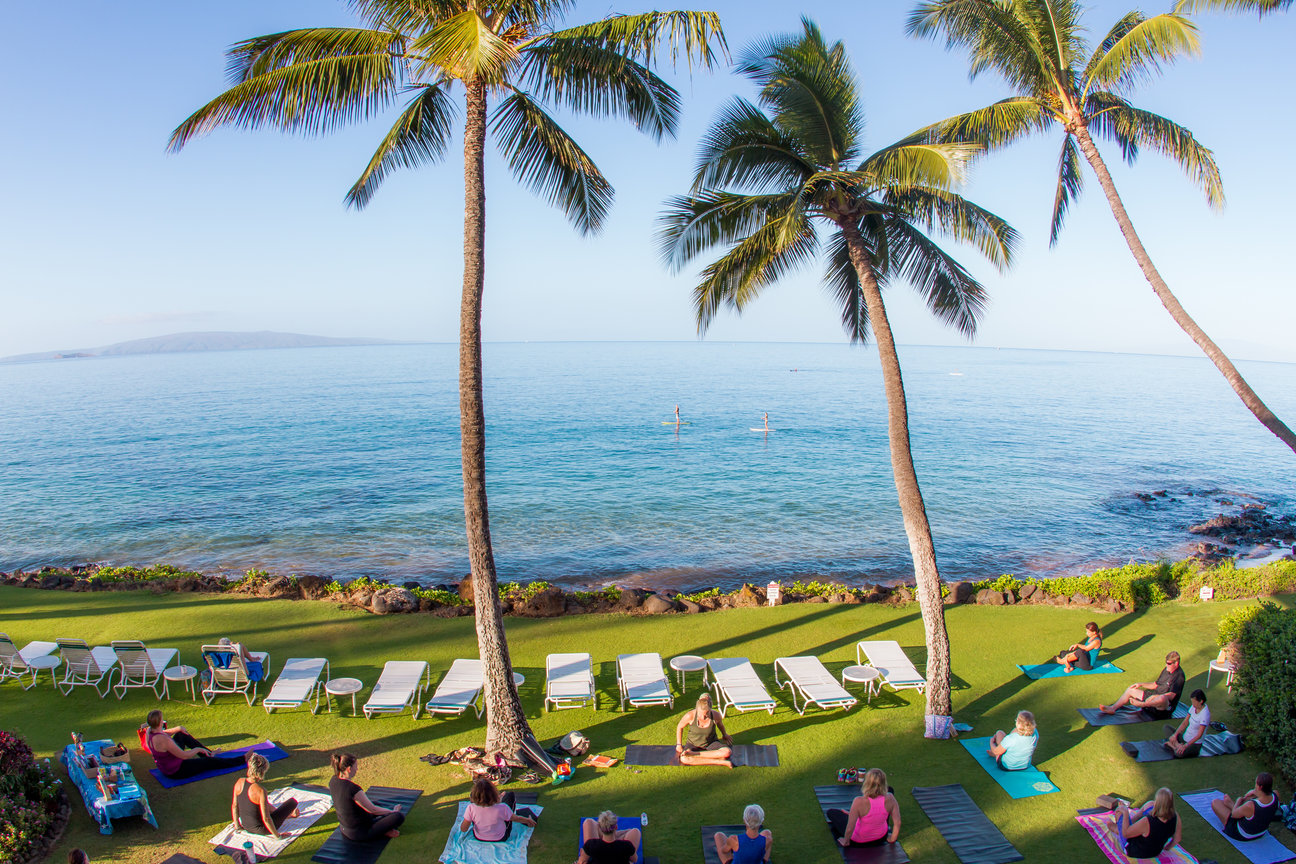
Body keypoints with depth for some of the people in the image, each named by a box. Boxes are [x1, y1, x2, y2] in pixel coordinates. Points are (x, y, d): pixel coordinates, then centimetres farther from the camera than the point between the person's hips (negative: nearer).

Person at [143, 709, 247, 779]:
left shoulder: (149, 731, -10)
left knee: (181, 735, 21)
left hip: (164, 767, 9)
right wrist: (198, 749, -10)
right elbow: (184, 756, -27)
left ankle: (210, 753, 36)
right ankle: (244, 760, 17)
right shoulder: (163, 740, -37)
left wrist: (178, 728, 7)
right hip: (176, 772, -9)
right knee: (210, 761, 2)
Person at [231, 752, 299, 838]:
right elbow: (266, 819, -26)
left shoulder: (239, 782, -13)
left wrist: (237, 824, 18)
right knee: (293, 801, 10)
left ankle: (288, 814, 56)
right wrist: (277, 836, -13)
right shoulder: (260, 790, -31)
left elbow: (234, 805, 2)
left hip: (246, 826, 7)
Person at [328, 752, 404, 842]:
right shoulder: (353, 789, -31)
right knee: (399, 816, -11)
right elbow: (372, 809, -19)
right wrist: (392, 811, -1)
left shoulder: (333, 782, -6)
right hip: (359, 833, -9)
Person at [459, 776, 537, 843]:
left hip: (479, 837, 2)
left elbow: (463, 829, -20)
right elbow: (516, 818, -17)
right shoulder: (502, 808, -36)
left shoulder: (471, 808, -34)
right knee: (509, 795, 5)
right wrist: (528, 820, 4)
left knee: (471, 795, 12)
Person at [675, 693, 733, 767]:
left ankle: (694, 754, -24)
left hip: (711, 743, 1)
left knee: (727, 752, -31)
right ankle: (719, 762, -28)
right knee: (683, 759, -35)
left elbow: (720, 724, 6)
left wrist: (724, 735, 23)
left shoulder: (715, 715, -20)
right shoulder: (690, 716, -23)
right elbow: (680, 727, -1)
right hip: (693, 744, -1)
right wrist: (679, 744, 1)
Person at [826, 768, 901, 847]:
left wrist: (846, 842, -9)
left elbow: (849, 829, -29)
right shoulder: (889, 798, -27)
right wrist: (892, 839, 2)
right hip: (881, 839, 3)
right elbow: (897, 823, -16)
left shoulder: (859, 802, -36)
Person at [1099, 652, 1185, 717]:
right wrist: (1141, 684, 8)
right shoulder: (1166, 670, 11)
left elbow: (1171, 696, -24)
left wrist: (1155, 696, -26)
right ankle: (1113, 708, -12)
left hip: (1166, 706, -9)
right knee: (1130, 690, 4)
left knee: (1163, 698, -46)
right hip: (1154, 697, 9)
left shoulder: (1179, 676, -17)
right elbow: (1156, 685, 21)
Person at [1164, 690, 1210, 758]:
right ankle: (1177, 745, -13)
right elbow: (1185, 723, 5)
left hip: (1195, 743, -8)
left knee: (1179, 753, -35)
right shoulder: (1194, 707, -1)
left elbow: (1199, 735, -24)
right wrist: (1175, 734, -7)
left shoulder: (1205, 714, -24)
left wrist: (1185, 746, -27)